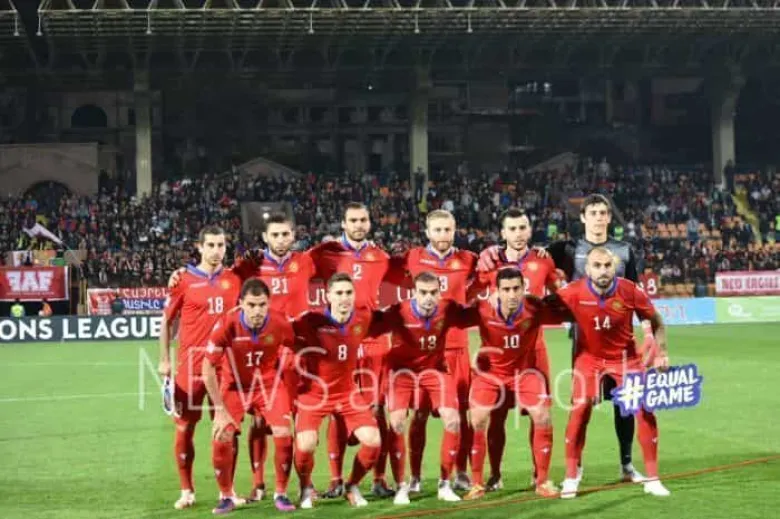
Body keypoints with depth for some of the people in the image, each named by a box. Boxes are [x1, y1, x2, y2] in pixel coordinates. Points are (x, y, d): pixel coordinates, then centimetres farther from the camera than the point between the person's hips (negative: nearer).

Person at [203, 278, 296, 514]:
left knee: (284, 436, -13)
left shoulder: (280, 324, -22)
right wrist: (220, 409, -17)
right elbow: (208, 367, -18)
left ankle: (281, 494, 8)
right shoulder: (227, 325, -27)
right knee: (221, 439, -12)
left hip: (269, 383, 1)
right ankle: (226, 496, 10)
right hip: (234, 385, -1)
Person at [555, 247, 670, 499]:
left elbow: (655, 321, -4)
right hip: (589, 357, -1)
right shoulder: (573, 293, -23)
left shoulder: (630, 291, -21)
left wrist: (661, 351, -12)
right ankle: (571, 477, 3)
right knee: (579, 410, -12)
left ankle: (652, 479, 12)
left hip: (625, 356, 1)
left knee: (645, 410, -3)